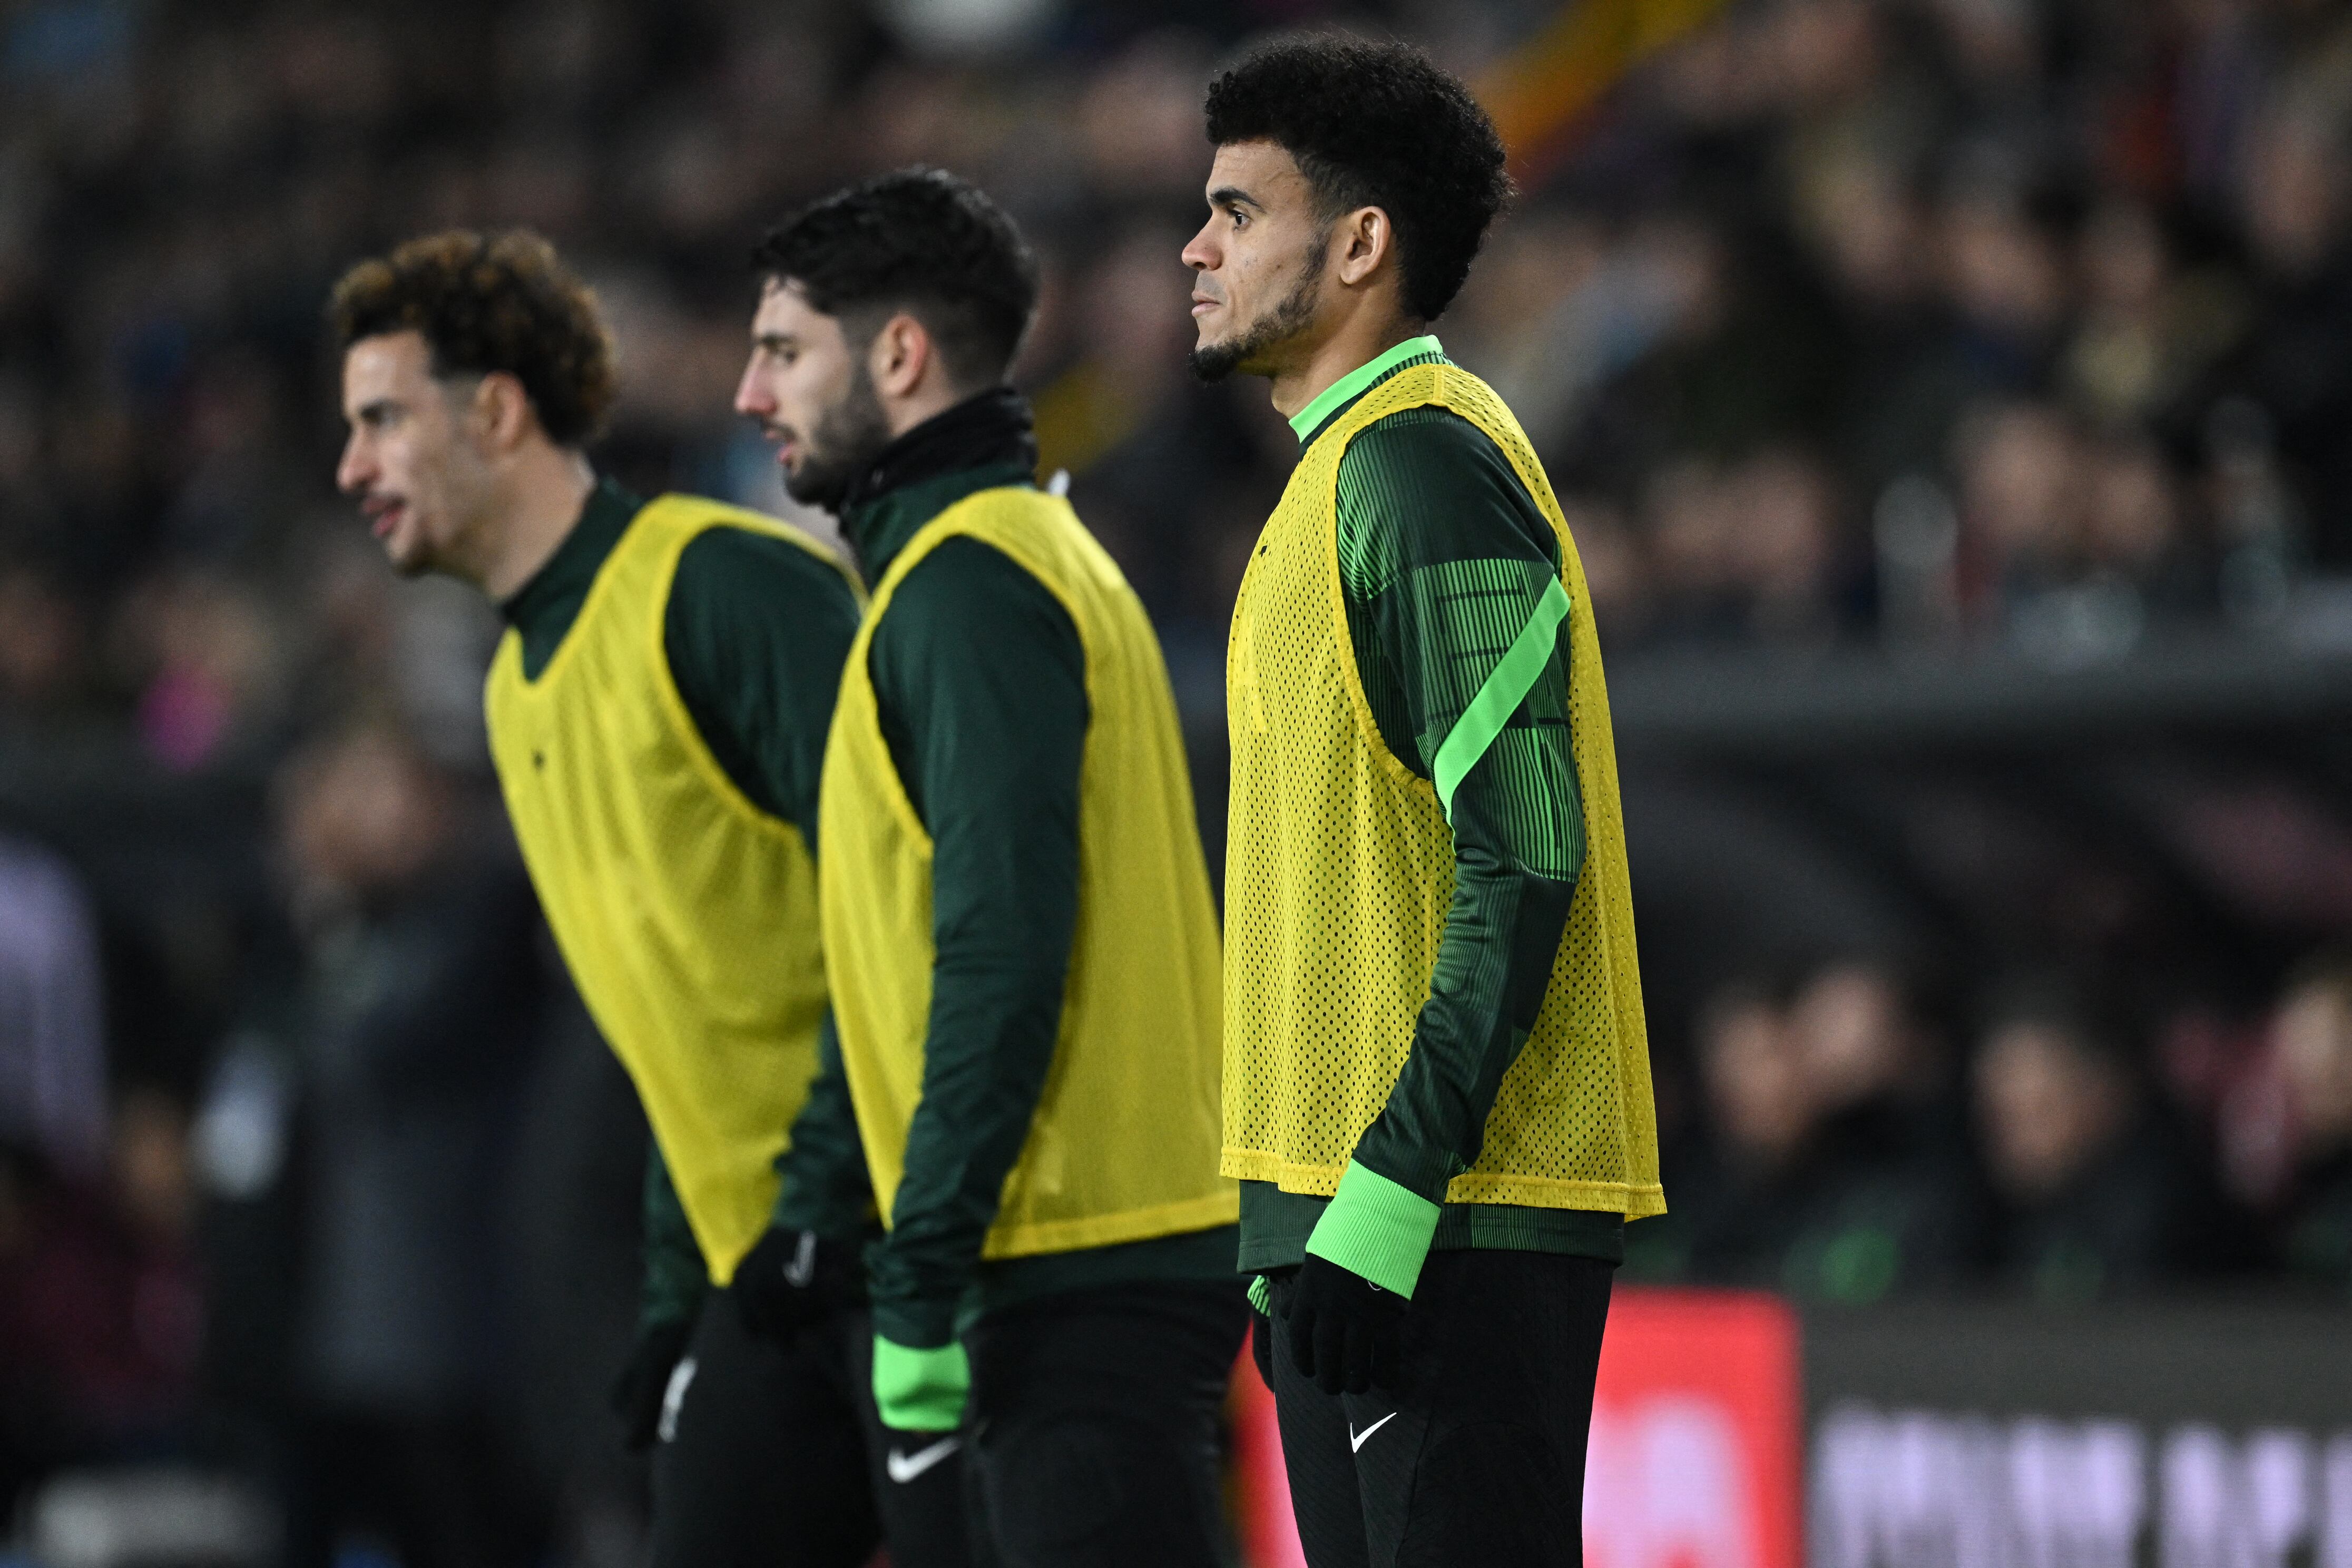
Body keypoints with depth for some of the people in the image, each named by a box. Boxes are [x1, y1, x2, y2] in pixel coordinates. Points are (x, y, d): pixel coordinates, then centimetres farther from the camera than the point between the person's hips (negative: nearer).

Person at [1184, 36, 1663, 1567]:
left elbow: (1523, 861, -20)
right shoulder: (1347, 469, 19)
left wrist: (1389, 1189, -23)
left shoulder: (1425, 463, -12)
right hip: (1345, 1201, 10)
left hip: (1456, 1215, -10)